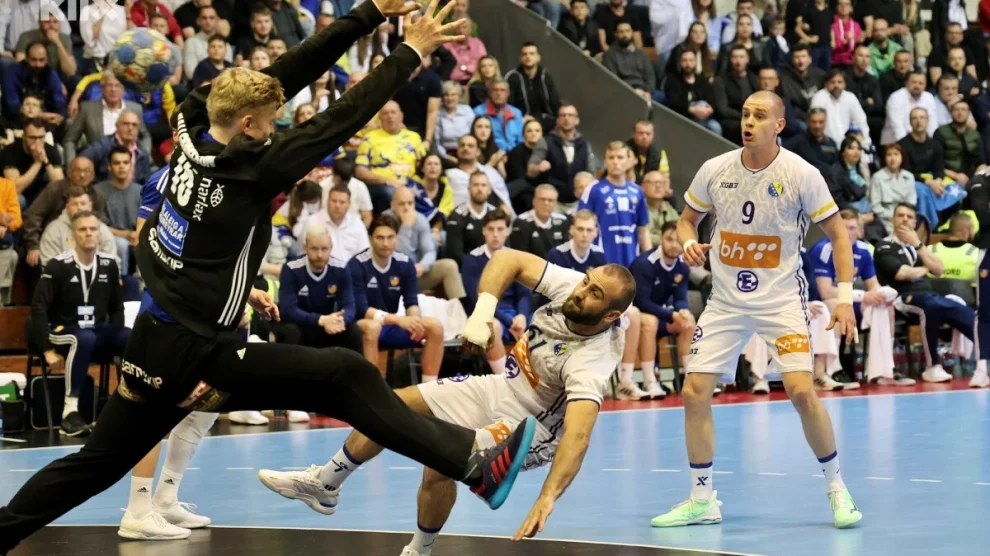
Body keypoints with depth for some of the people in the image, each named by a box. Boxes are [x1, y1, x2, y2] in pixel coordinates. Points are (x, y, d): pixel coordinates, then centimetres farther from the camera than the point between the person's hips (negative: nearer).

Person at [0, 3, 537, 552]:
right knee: (348, 377, -7)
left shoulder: (193, 129, 2)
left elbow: (291, 70, 4)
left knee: (98, 461, 19)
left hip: (150, 345, 8)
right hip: (197, 354, -7)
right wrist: (410, 53, -6)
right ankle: (472, 463, -10)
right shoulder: (250, 166, -16)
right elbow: (344, 117, -13)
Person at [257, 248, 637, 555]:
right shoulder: (571, 286, -21)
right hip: (503, 387, 7)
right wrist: (483, 311, -30)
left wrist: (547, 498, -62)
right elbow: (506, 258, -14)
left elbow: (577, 436, -49)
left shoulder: (590, 363, -37)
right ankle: (323, 486, 29)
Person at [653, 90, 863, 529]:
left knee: (801, 391, -19)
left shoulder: (801, 175, -12)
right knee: (694, 393, -4)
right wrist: (689, 243, -11)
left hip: (781, 299, -3)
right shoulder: (714, 170, -4)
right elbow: (687, 219, 12)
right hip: (726, 300, 3)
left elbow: (837, 234, -4)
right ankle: (702, 500, 10)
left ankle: (836, 489, 1)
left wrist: (845, 297, -12)